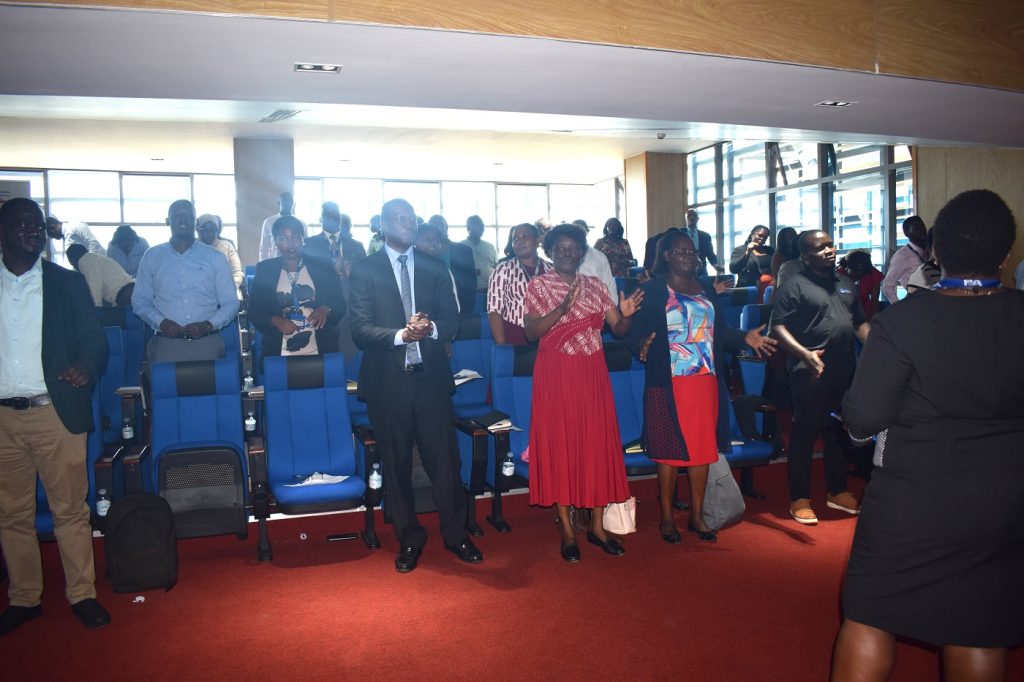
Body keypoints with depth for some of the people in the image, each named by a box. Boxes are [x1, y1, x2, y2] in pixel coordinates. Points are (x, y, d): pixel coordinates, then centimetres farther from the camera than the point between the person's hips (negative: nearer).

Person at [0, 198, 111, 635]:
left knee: (70, 509, 2)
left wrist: (85, 365, -18)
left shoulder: (67, 283, 5)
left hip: (56, 413, -2)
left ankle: (82, 594, 13)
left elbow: (94, 339, 2)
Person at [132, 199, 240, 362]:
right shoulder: (152, 256, 11)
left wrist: (208, 325, -10)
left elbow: (230, 302, 6)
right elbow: (140, 299, 12)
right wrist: (160, 322, -7)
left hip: (207, 343, 0)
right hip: (166, 343, 0)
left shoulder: (215, 257, 8)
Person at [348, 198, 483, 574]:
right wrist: (400, 335, -21)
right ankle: (409, 540, 24)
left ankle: (456, 535, 21)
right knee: (396, 465, 8)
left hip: (431, 377, 2)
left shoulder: (434, 267, 11)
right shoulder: (365, 269, 3)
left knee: (445, 459, 3)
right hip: (387, 381, -1)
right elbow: (360, 328, -6)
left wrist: (431, 328, -15)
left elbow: (452, 319, 6)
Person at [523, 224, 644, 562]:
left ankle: (597, 526, 16)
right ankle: (567, 530, 10)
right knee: (559, 444, 1)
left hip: (592, 375, 3)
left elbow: (618, 329, 4)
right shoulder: (538, 285, -1)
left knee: (597, 443, 4)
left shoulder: (595, 284, 9)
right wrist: (562, 309, -26)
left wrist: (626, 315, -18)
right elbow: (530, 332, -13)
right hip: (556, 376, -3)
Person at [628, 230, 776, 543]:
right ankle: (667, 517, 15)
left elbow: (718, 330, 16)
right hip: (668, 384, -5)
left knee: (702, 447, 8)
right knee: (669, 449, 1)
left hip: (705, 381, 5)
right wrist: (642, 345, -29)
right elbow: (636, 331, -9)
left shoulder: (706, 289, 15)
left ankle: (697, 515, 21)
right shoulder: (652, 289, -2)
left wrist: (745, 337, 0)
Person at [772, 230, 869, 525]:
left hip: (843, 370, 7)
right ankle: (800, 500, 9)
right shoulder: (795, 285, -6)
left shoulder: (845, 283, 16)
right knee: (804, 434, 0)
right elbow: (779, 327, -13)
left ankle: (837, 491, 31)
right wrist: (805, 353, -26)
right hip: (810, 372, -7)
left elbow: (860, 322, 21)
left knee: (839, 432, 16)